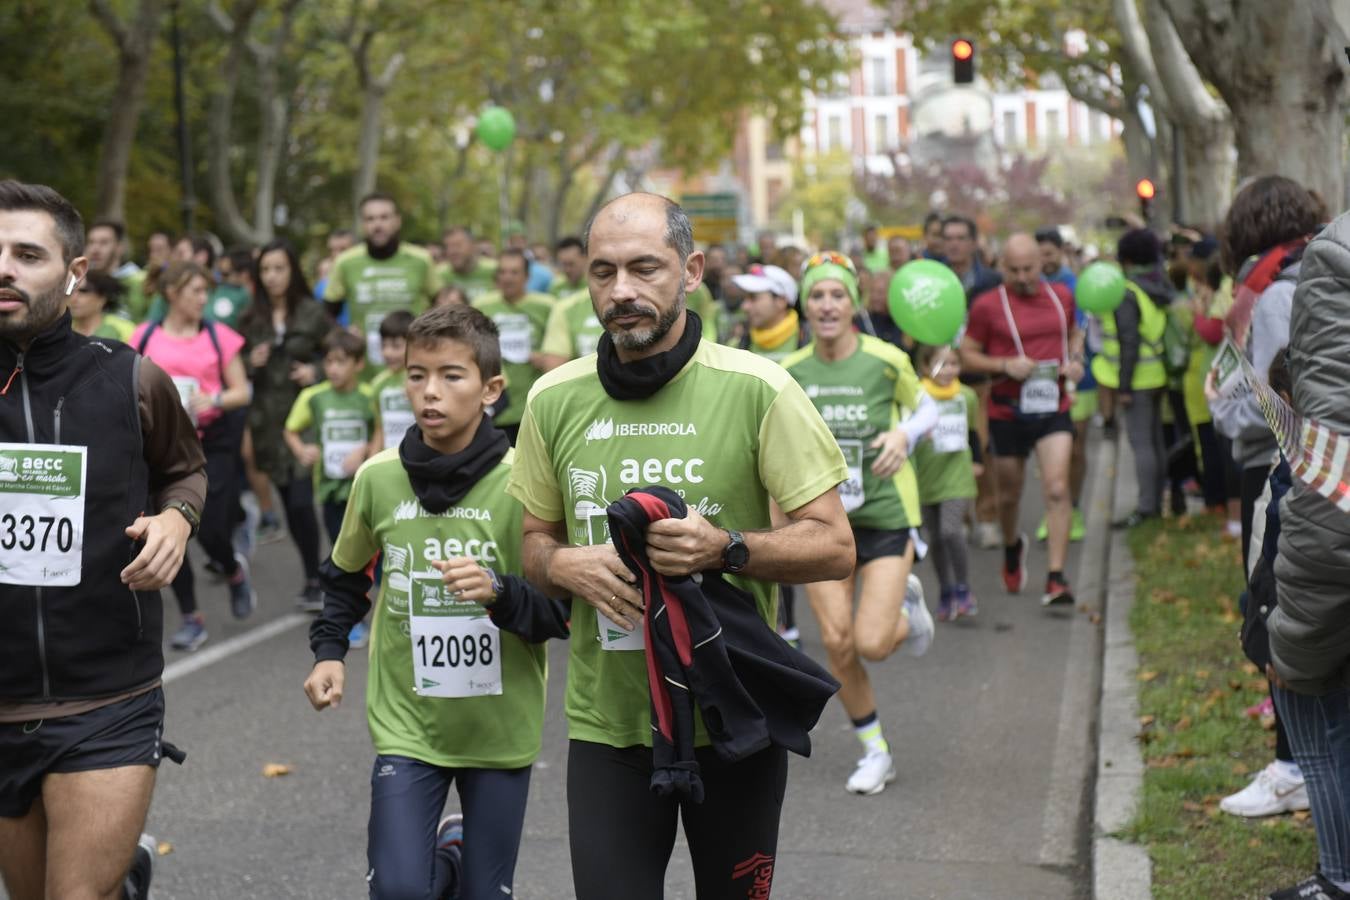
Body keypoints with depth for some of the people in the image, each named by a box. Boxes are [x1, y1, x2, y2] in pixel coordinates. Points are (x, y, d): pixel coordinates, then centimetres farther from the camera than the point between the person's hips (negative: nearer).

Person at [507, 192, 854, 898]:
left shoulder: (756, 389, -9)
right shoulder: (553, 401, 2)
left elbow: (834, 546, -7)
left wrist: (727, 548, -25)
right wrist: (564, 564, -10)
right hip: (606, 726, 2)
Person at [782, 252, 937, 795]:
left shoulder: (886, 361, -11)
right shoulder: (790, 372, -3)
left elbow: (927, 408, 6)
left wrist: (904, 434, -14)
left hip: (885, 514, -3)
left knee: (872, 644, -12)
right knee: (836, 642, -3)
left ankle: (906, 608, 26)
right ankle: (874, 752, 18)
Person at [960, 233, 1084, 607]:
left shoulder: (1061, 296, 5)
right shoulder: (987, 305, -6)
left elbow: (1074, 333, 22)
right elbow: (967, 354, -3)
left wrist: (1076, 360, 2)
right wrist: (1005, 365, -18)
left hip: (1053, 408, 1)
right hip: (1007, 411, -1)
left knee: (1057, 489, -13)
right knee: (1009, 494, 13)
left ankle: (1056, 578, -11)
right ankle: (1012, 546, 45)